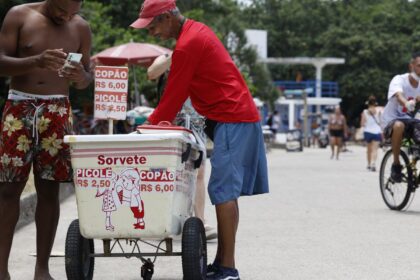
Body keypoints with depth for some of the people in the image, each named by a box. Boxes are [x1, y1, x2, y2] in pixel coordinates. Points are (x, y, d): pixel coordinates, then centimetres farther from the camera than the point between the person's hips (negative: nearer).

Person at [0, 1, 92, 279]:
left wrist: (81, 76, -12)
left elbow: (86, 78, 12)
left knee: (49, 190, 1)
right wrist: (36, 61, -24)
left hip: (56, 112, 2)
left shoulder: (81, 28, 6)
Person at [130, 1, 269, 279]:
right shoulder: (197, 30, 15)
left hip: (232, 120, -10)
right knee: (226, 191, 10)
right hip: (240, 114, 10)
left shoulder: (186, 46, -16)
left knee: (223, 191, -13)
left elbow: (173, 97, -12)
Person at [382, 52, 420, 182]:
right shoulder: (399, 80, -16)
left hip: (409, 119, 5)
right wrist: (406, 103, -60)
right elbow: (399, 95, -37)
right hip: (391, 121, -5)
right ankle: (396, 164, -24)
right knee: (399, 126, -40)